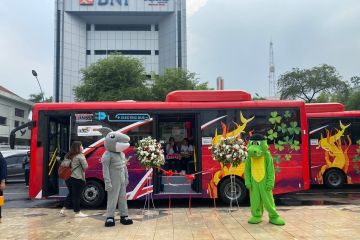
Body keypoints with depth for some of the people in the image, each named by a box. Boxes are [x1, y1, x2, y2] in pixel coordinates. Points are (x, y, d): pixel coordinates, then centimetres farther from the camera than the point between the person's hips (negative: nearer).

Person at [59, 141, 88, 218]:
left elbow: (63, 164, 14)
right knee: (76, 195, 0)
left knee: (71, 194, 20)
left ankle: (63, 209, 18)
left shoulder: (68, 156, 13)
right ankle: (77, 212, 7)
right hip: (77, 178, -7)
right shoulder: (80, 156, -9)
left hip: (68, 177, 7)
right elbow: (85, 167, -11)